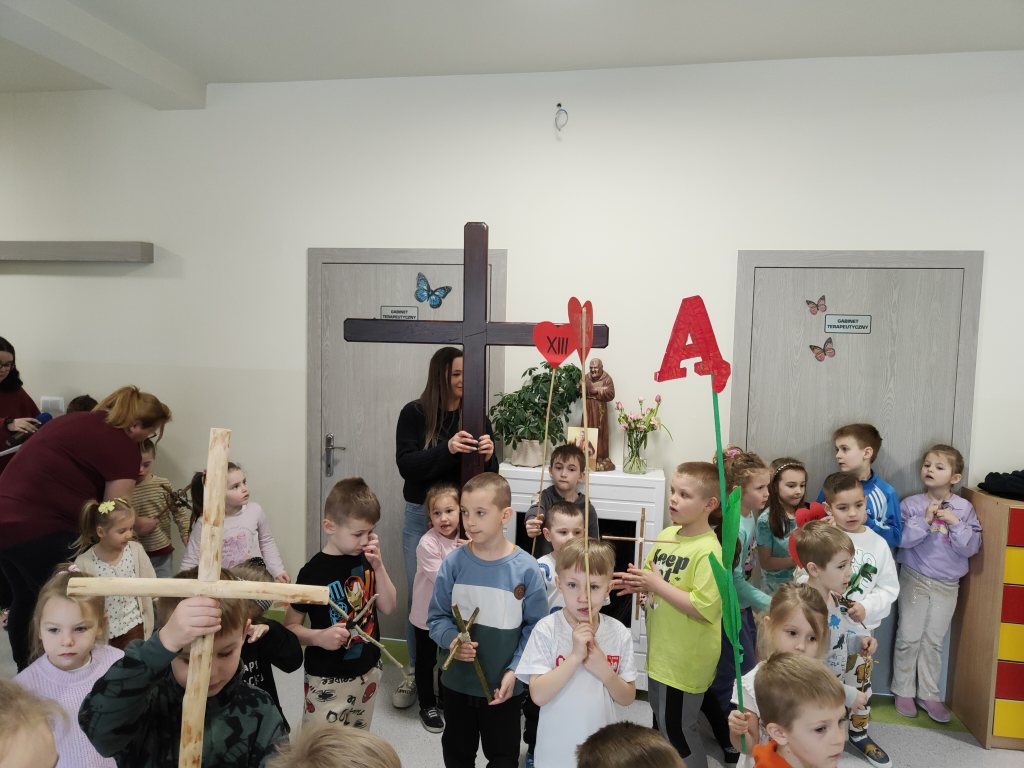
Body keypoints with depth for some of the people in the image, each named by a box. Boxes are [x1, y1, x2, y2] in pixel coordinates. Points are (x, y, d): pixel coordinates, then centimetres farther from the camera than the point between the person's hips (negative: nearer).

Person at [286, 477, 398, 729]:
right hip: (327, 680, -5)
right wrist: (319, 637, -30)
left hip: (368, 672, 5)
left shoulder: (366, 560, -2)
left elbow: (388, 606, -3)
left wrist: (378, 565, -15)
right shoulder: (314, 572, -18)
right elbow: (290, 627, -11)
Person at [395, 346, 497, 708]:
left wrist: (488, 455, -21)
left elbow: (490, 475, 2)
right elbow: (406, 465, -13)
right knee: (418, 596, 8)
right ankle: (415, 674, 26)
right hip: (421, 516, 0)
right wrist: (447, 449, -27)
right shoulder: (414, 414, -4)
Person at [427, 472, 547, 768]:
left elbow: (535, 627, -11)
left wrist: (514, 670, -18)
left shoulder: (525, 569, -17)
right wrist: (451, 640, -22)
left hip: (504, 686, -2)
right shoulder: (454, 563, -12)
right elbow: (437, 616, -4)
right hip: (457, 682, 2)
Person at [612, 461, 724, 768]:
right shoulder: (667, 534, 1)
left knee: (678, 728, 8)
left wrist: (658, 586, -26)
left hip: (685, 659, -8)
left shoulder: (708, 551, -24)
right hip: (661, 652, 8)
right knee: (662, 718, 25)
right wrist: (638, 583, -7)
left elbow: (705, 609, -29)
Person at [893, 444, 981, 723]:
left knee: (934, 641, 11)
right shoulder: (911, 504, -7)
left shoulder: (964, 508, -3)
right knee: (909, 637, 5)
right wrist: (924, 520, -25)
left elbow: (972, 547, -7)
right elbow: (901, 538, -15)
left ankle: (928, 694, 23)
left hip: (947, 584, 1)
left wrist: (955, 524, -20)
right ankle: (903, 691, 19)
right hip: (915, 579, -1)